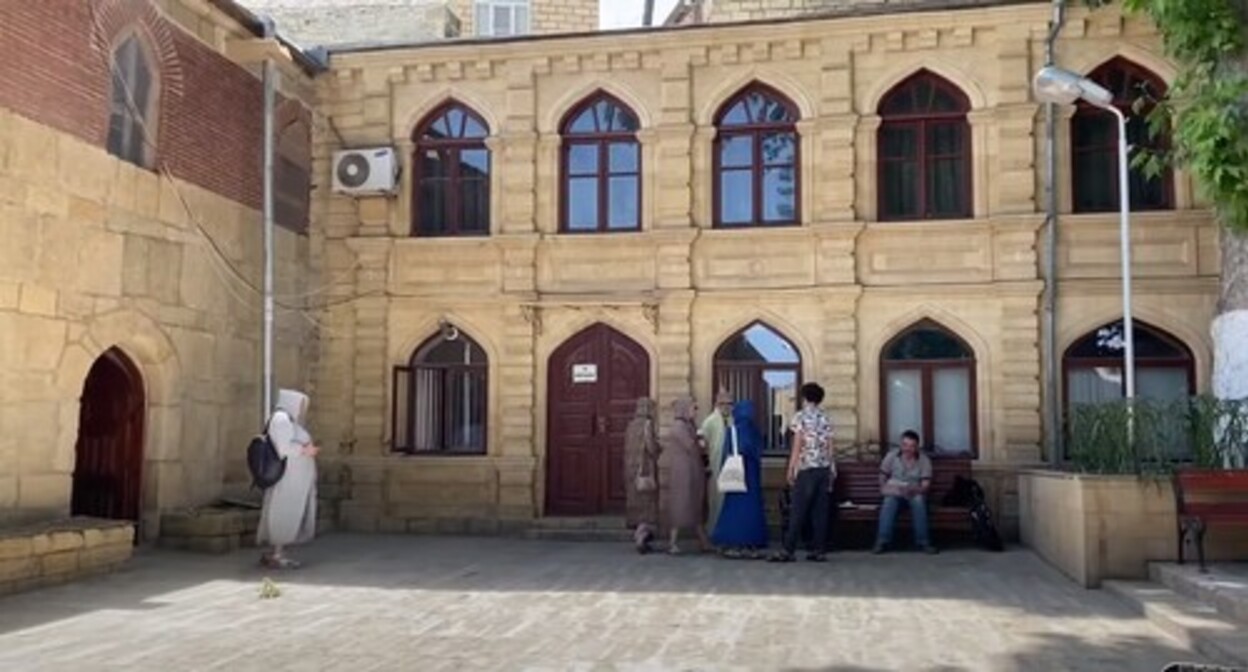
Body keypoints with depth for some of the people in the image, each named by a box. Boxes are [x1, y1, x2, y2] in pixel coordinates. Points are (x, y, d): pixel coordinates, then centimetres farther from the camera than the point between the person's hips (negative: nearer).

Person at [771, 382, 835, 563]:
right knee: (820, 511, 6)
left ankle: (788, 551, -6)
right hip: (824, 469, 5)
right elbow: (829, 448, 9)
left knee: (798, 512, -5)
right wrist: (831, 471, 14)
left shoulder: (801, 416, -4)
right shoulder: (826, 419, 11)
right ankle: (819, 550, 6)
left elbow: (797, 446, -8)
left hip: (807, 469, -5)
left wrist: (791, 469, -6)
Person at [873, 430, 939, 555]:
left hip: (915, 493, 0)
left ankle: (923, 541, -30)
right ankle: (882, 541, -37)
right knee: (889, 501, -35)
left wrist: (914, 490, -29)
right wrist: (884, 488, -16)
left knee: (919, 500, -36)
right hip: (894, 492, 0)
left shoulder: (924, 460, -4)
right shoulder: (891, 456, -2)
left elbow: (926, 485, -9)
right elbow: (883, 476, 5)